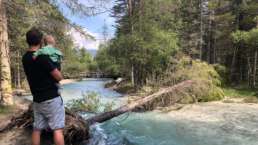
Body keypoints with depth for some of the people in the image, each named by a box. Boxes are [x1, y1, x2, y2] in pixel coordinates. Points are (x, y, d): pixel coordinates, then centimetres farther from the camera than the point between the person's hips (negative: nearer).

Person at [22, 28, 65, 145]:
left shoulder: (25, 58, 5)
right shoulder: (42, 57, -19)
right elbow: (59, 77, -16)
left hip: (37, 99, 8)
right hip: (51, 98, -7)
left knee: (37, 129, 14)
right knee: (58, 129, 0)